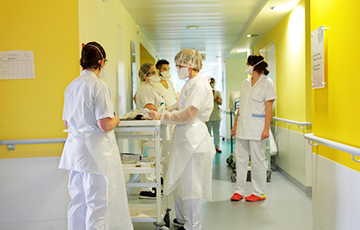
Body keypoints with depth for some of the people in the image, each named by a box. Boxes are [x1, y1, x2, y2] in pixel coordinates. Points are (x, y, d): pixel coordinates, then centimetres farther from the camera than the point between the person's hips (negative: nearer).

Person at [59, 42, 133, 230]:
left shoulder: (71, 86, 9)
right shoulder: (99, 87, -14)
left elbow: (66, 122, 16)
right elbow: (105, 125, -19)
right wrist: (116, 120, 1)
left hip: (74, 149, 7)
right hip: (95, 150, -7)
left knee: (77, 202, 15)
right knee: (97, 203, 3)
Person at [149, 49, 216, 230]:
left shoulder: (199, 84, -16)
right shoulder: (192, 83, 16)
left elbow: (187, 114, -22)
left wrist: (162, 116, -14)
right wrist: (161, 114, 12)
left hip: (193, 139, -10)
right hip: (185, 138, 10)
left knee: (191, 186, 0)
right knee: (178, 180, 18)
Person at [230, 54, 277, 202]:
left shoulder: (267, 83, -3)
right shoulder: (245, 83, 16)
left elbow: (268, 108, -8)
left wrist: (266, 128, -15)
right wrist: (235, 125, 14)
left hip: (257, 128, -6)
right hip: (242, 127, 7)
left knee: (257, 160, 0)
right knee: (240, 159, 7)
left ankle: (260, 193, 11)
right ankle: (239, 190, 16)